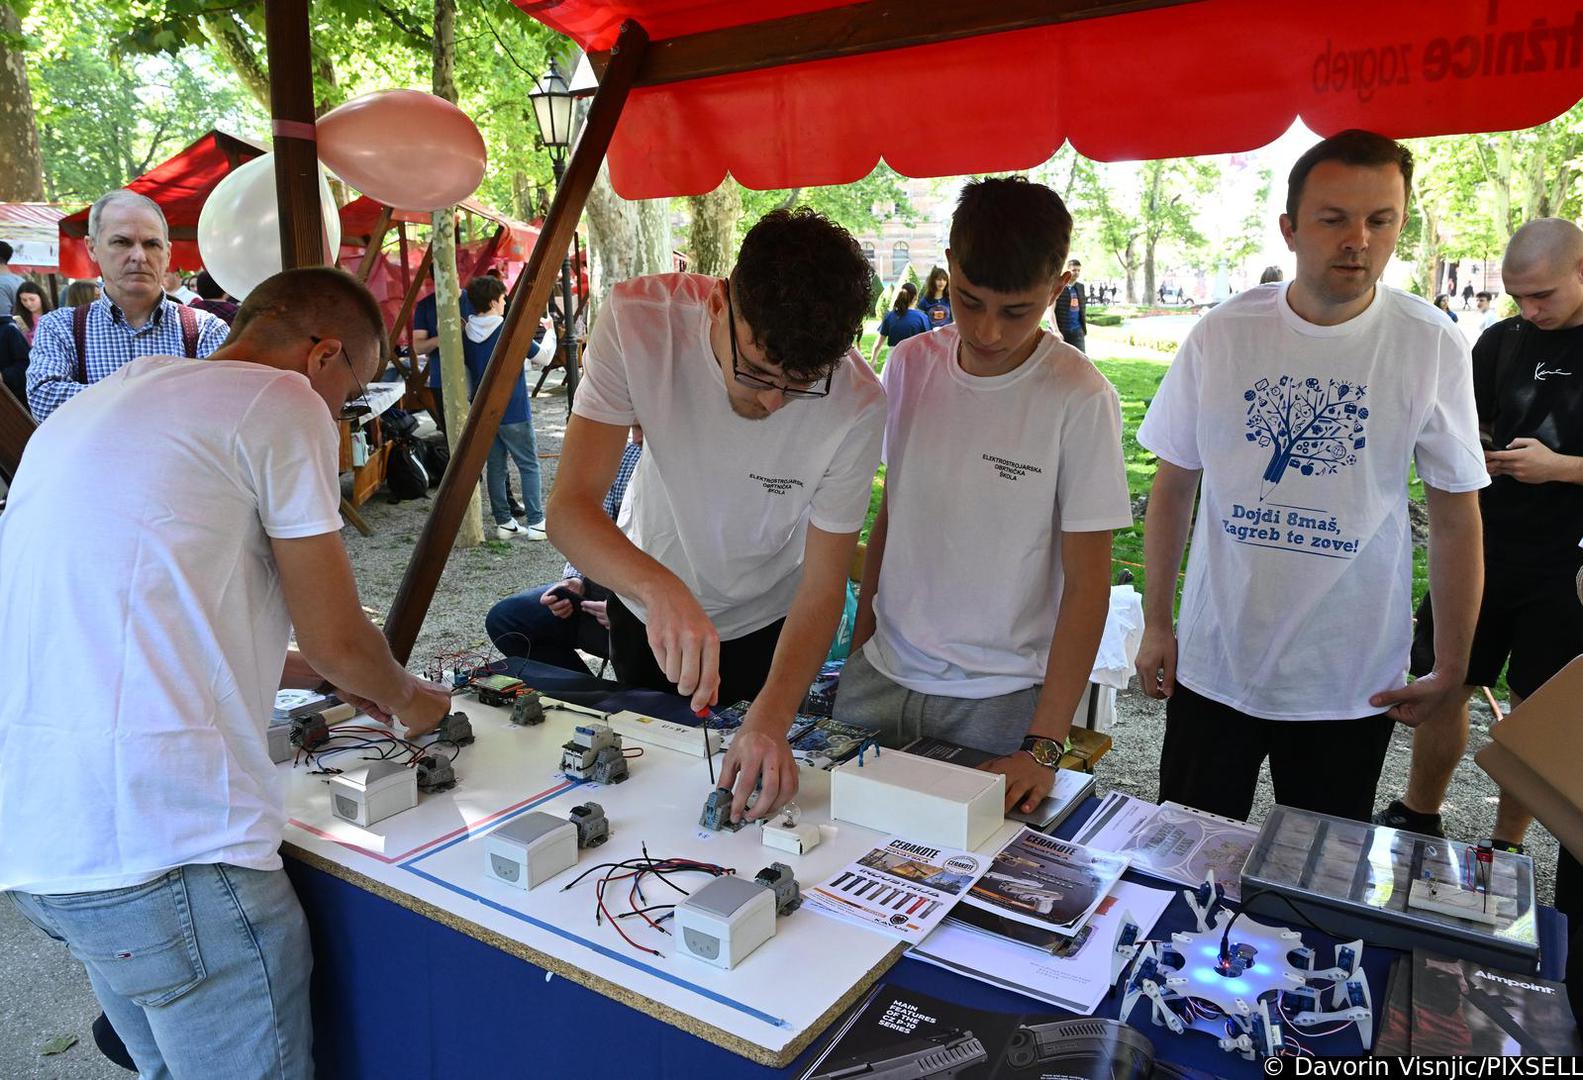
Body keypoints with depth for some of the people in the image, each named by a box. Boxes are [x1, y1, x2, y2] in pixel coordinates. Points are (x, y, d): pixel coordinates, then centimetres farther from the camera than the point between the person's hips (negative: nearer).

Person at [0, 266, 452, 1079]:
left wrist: (323, 672, 29)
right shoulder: (281, 401, -5)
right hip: (158, 841, -9)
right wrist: (406, 698, 18)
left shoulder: (94, 404, 21)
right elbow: (336, 638, -3)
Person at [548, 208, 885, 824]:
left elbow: (822, 587, -25)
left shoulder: (857, 405, -31)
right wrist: (658, 588, -52)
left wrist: (770, 719, -40)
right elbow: (570, 506, -32)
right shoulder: (639, 319, -30)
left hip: (765, 623, -1)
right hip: (645, 600, 1)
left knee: (752, 783, 19)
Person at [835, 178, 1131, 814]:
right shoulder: (909, 365, 0)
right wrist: (859, 648, 9)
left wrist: (1044, 745, -15)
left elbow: (1087, 582, -12)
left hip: (1000, 697, -4)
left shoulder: (1080, 399, -14)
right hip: (883, 674, 4)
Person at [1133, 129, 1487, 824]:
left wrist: (1451, 668, 0)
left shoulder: (1433, 347, -6)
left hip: (1354, 687, 0)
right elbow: (1173, 487, 2)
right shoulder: (1221, 334, -5)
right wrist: (1155, 625, 3)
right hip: (1213, 667, 1)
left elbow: (1456, 516, 0)